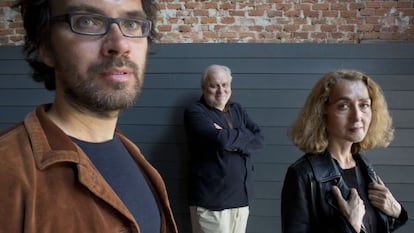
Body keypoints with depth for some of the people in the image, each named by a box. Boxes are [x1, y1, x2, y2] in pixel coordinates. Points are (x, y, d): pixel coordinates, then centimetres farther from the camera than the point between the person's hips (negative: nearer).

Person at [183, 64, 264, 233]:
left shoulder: (237, 110, 15)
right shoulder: (195, 112, -5)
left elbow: (258, 139, 2)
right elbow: (221, 140, -21)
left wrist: (232, 140, -14)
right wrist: (243, 136, -4)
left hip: (241, 196, 6)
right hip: (210, 200, -5)